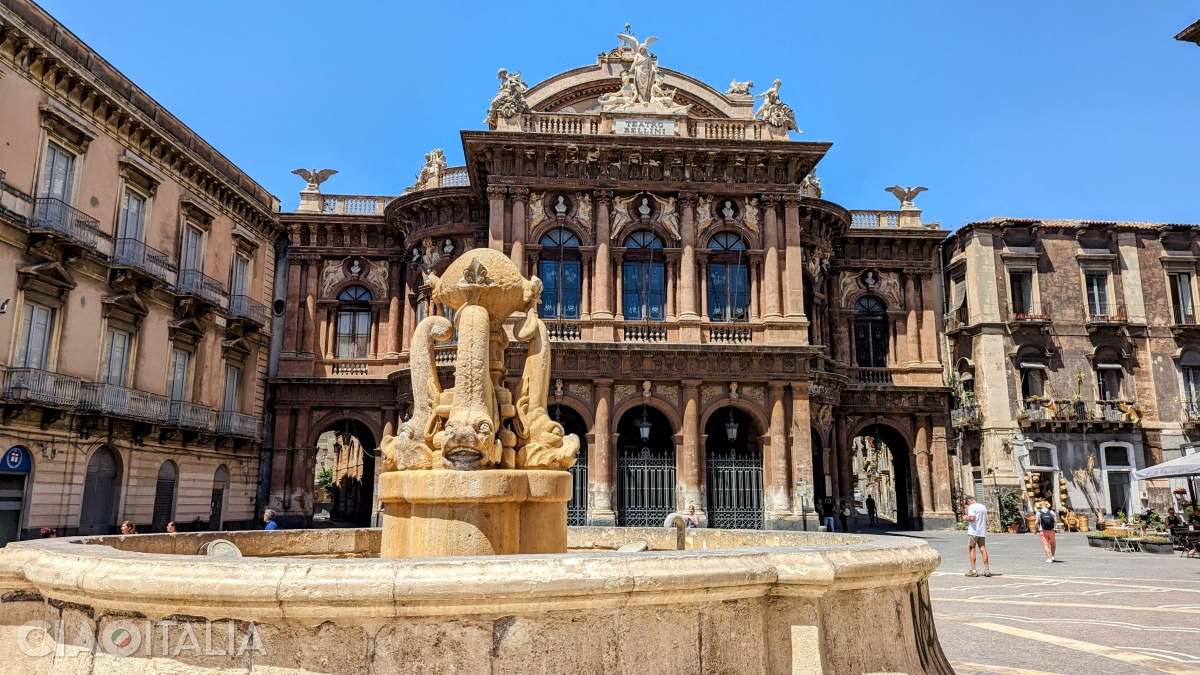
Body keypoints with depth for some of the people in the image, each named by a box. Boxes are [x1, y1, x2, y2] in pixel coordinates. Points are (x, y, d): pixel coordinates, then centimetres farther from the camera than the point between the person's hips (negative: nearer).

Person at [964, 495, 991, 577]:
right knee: (983, 550, 6)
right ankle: (986, 570, 4)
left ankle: (973, 571, -3)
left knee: (971, 550, -1)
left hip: (973, 531, -6)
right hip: (982, 531, 6)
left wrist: (967, 518, -3)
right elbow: (986, 521, 17)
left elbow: (972, 518, -21)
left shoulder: (971, 507, -9)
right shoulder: (983, 507, 14)